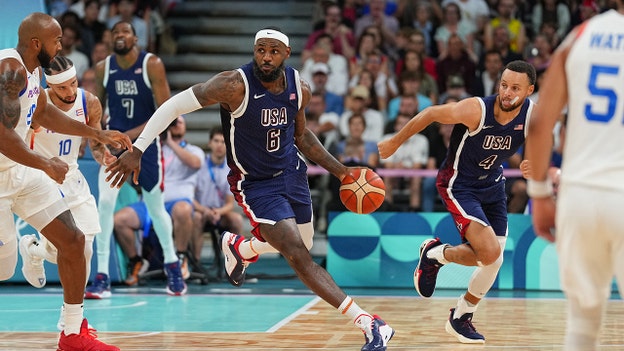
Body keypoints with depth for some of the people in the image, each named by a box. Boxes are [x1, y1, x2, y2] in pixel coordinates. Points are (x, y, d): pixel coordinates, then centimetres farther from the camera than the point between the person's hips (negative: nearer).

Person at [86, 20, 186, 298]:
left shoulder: (152, 65, -12)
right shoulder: (103, 68, -2)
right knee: (105, 203, -14)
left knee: (156, 207, 9)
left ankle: (172, 265, 33)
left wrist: (134, 133, -24)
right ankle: (102, 278, -10)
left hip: (146, 142, -2)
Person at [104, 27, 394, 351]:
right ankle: (369, 325, -15)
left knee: (302, 244, 22)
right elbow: (175, 105, -21)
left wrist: (337, 169, 7)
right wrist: (136, 150, -26)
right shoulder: (235, 85, -25)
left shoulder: (299, 89, -7)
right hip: (255, 184, -6)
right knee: (299, 257, -17)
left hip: (292, 173, 7)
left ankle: (238, 247, 51)